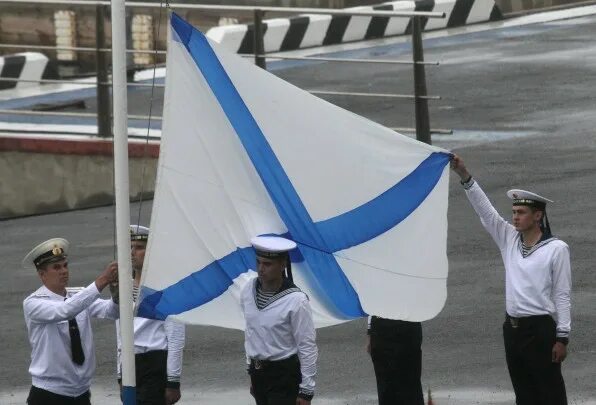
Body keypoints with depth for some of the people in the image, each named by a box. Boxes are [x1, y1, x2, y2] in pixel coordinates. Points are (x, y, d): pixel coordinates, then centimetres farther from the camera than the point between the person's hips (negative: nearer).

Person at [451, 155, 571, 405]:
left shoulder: (556, 249, -8)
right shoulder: (509, 239, 8)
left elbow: (562, 295, -8)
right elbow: (484, 210, 4)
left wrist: (562, 338, -12)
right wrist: (464, 175, -7)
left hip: (541, 328, -6)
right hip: (513, 328, 6)